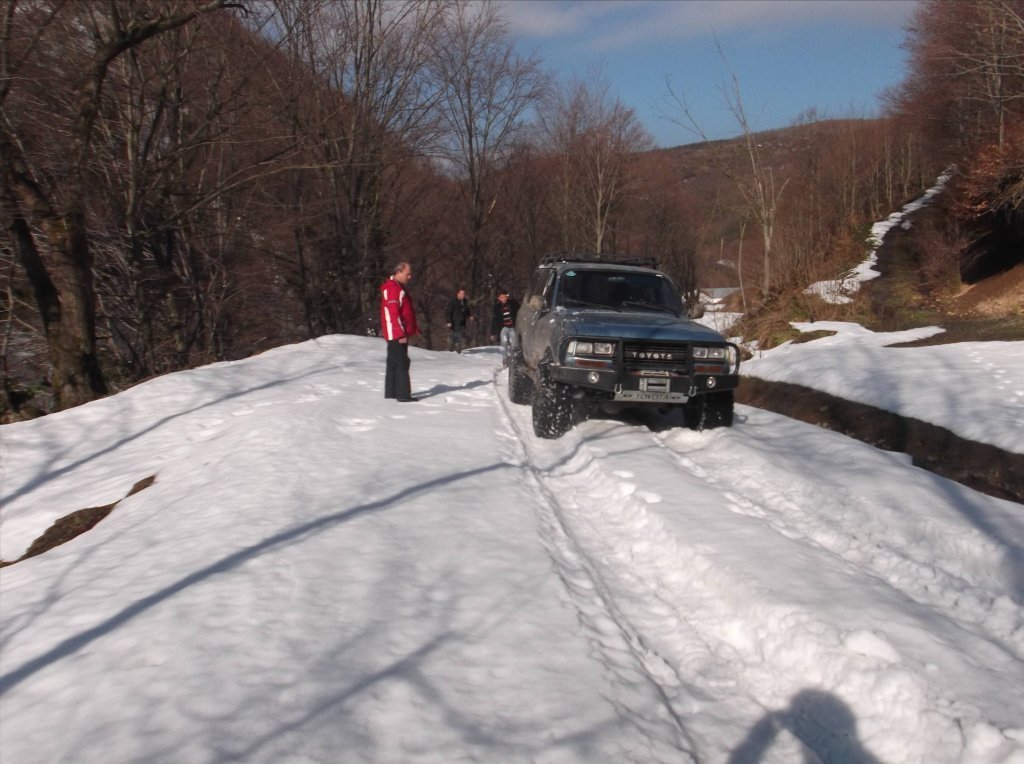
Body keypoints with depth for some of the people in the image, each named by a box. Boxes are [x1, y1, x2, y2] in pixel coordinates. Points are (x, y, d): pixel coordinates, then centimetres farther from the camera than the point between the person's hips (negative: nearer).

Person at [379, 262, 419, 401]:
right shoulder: (392, 288, -14)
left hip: (399, 334, 11)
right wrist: (401, 334, -23)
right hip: (396, 334, -11)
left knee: (394, 363, 13)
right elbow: (393, 313, -20)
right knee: (401, 363, -11)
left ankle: (391, 392, 19)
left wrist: (414, 329, 19)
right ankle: (403, 394, -12)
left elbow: (407, 311, 24)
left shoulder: (399, 288, 20)